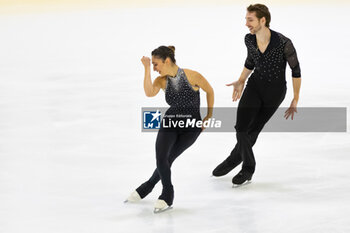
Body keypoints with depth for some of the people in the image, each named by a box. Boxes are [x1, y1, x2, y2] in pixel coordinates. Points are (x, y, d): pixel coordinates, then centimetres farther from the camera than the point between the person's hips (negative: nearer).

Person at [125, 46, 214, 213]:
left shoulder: (192, 76, -10)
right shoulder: (162, 80, 0)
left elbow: (209, 91, 5)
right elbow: (149, 93, -20)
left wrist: (209, 115, 9)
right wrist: (146, 69, -17)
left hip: (191, 127, -3)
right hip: (169, 123, 3)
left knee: (167, 160, -9)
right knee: (161, 158, -16)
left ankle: (147, 188, 13)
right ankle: (167, 195, 4)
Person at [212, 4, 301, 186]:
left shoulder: (283, 43, -26)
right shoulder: (249, 39, -11)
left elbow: (296, 70, -13)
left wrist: (295, 100, -10)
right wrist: (241, 82, 1)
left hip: (275, 90, -3)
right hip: (255, 85, 4)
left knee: (253, 130, 5)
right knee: (241, 126, -9)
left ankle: (234, 159, 30)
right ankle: (248, 168, 12)